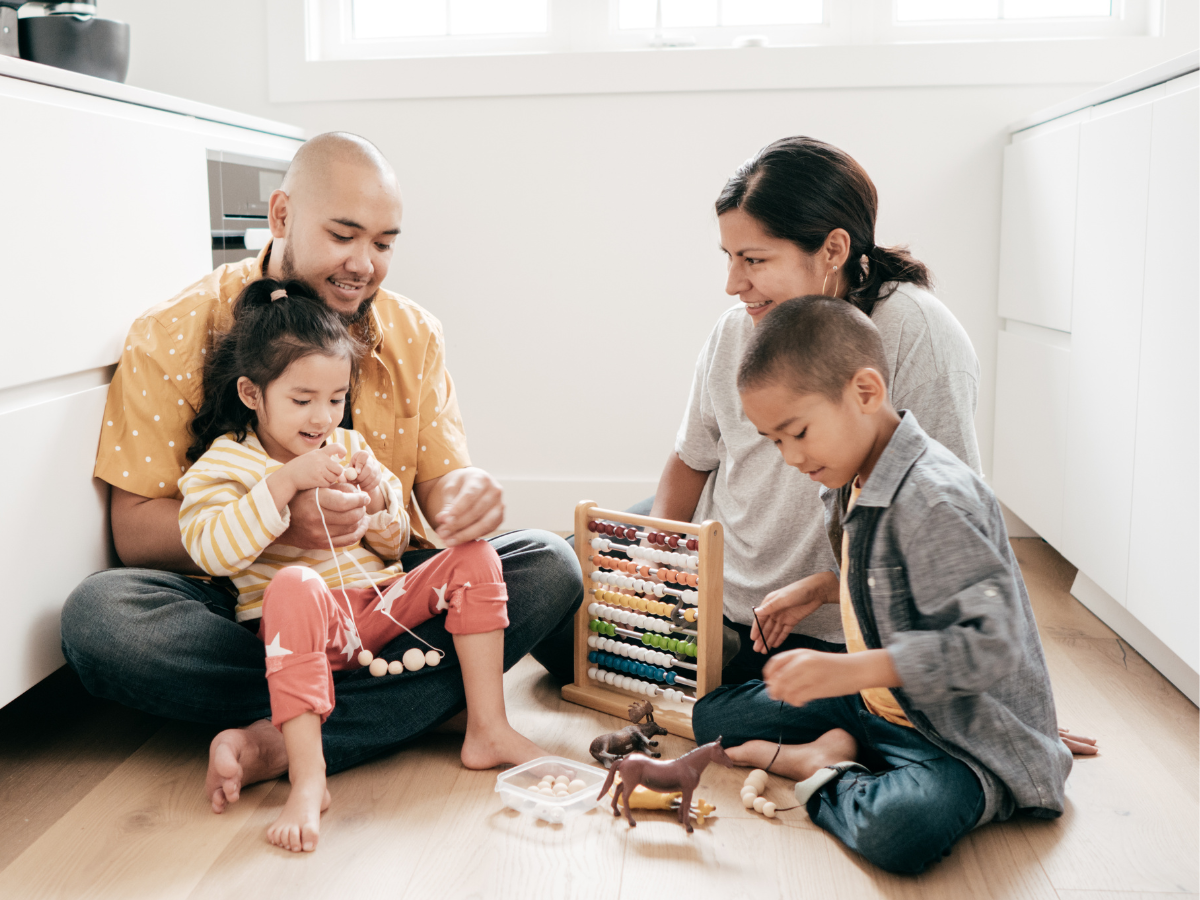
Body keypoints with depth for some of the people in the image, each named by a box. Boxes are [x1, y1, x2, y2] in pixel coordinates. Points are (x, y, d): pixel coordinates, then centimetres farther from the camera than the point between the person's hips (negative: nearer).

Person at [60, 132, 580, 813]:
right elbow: (136, 531, -10)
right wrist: (277, 519, -29)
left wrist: (464, 492, -26)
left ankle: (282, 742, -28)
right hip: (243, 613, -2)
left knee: (550, 567, -20)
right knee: (98, 616, -31)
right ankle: (426, 697, -23)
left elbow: (438, 481, 1)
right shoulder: (173, 338, -7)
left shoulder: (414, 335, 4)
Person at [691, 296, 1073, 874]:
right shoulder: (850, 485, 5)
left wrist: (853, 670, -38)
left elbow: (990, 644, -32)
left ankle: (821, 779, -10)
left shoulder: (936, 500, -27)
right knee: (711, 715, 10)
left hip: (965, 743, -9)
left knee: (899, 830, -39)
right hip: (874, 709, 9)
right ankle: (830, 751, -7)